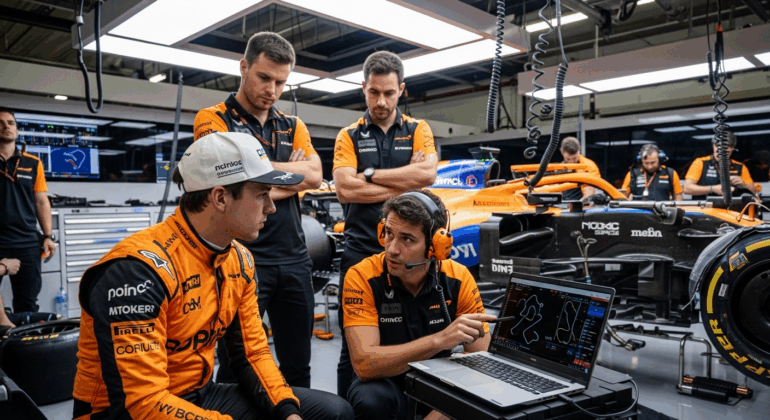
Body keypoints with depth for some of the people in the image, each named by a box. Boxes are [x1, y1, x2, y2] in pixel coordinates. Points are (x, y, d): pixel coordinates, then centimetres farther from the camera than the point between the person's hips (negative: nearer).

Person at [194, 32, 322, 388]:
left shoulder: (293, 127, 14)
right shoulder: (213, 120, -1)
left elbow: (314, 176, -2)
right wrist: (291, 171, -3)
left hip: (295, 258, 5)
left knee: (297, 367, 15)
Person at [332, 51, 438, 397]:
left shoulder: (418, 130, 10)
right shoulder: (348, 136, 7)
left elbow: (427, 174, -10)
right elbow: (345, 189, -10)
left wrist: (370, 175, -6)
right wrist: (405, 181, -9)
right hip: (361, 251, 0)